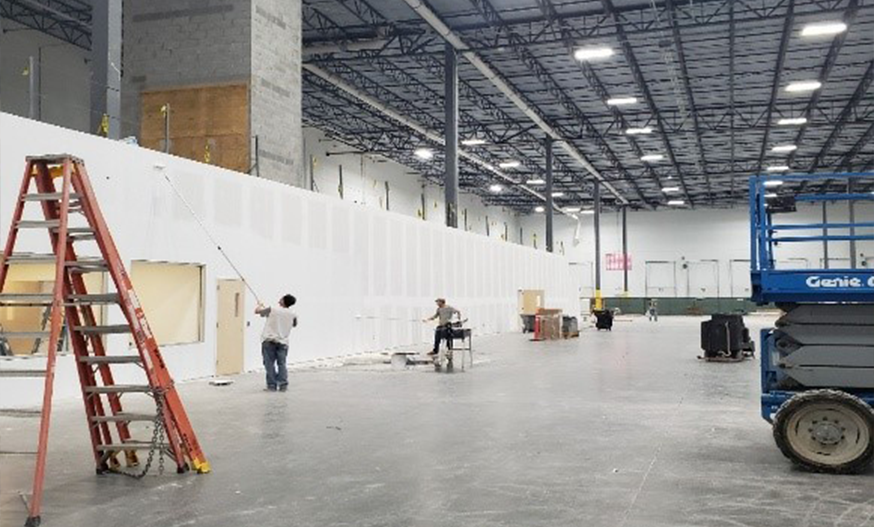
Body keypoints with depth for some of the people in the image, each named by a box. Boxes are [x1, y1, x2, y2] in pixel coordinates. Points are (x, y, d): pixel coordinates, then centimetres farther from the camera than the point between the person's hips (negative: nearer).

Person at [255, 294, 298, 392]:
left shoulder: (272, 310, -3)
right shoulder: (292, 315, 6)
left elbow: (257, 311, 10)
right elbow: (294, 325, 27)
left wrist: (260, 306, 33)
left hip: (269, 340, -3)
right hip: (282, 342, 3)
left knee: (269, 364, 1)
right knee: (281, 364, 7)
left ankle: (272, 385, -1)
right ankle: (283, 385, 2)